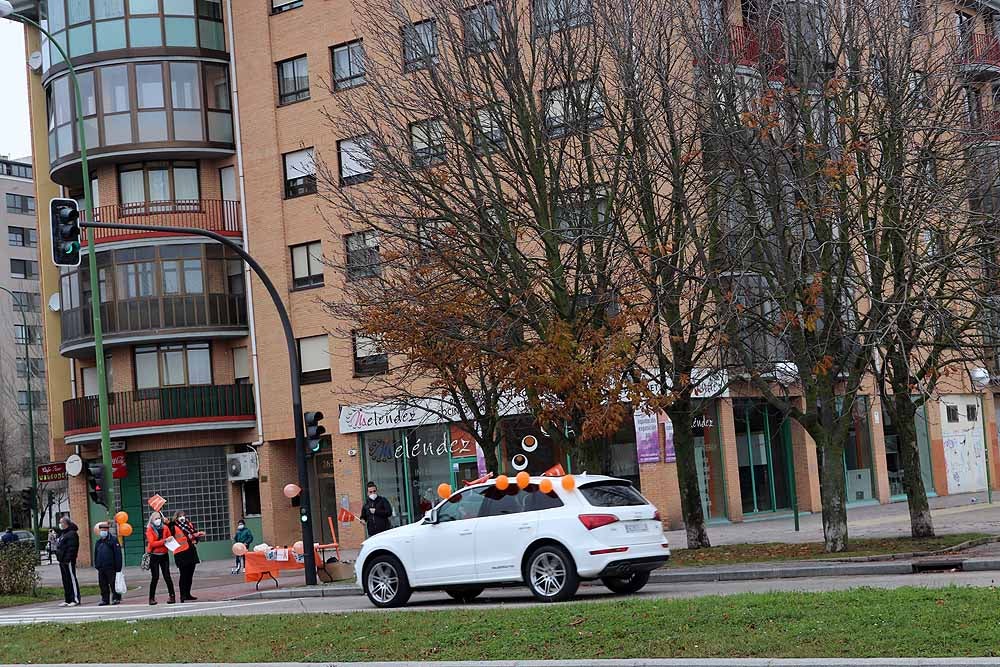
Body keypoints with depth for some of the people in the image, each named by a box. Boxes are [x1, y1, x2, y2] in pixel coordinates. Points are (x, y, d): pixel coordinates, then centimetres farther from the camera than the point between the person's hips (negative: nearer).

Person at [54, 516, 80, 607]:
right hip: (62, 561, 10)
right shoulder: (62, 533, 20)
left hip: (68, 561, -10)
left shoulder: (71, 534, -12)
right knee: (65, 581, 12)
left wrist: (67, 559, -24)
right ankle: (67, 600, 17)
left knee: (72, 579, -8)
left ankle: (75, 599, -7)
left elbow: (71, 548, -20)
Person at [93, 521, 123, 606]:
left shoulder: (113, 540, -4)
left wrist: (118, 566, -13)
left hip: (111, 567, -6)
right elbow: (96, 554, 22)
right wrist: (96, 565, 14)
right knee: (103, 584, 7)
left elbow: (118, 554, -8)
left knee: (113, 583, -1)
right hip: (101, 567, 6)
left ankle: (116, 598, 8)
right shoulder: (98, 542, 15)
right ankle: (105, 599, 14)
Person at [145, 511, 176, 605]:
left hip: (164, 555, 2)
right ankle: (152, 598, 6)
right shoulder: (149, 530, -4)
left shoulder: (165, 528, 5)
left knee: (167, 576, 0)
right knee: (155, 577, -2)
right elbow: (152, 543, -14)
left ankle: (172, 596, 4)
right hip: (154, 556, -2)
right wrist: (164, 541, -21)